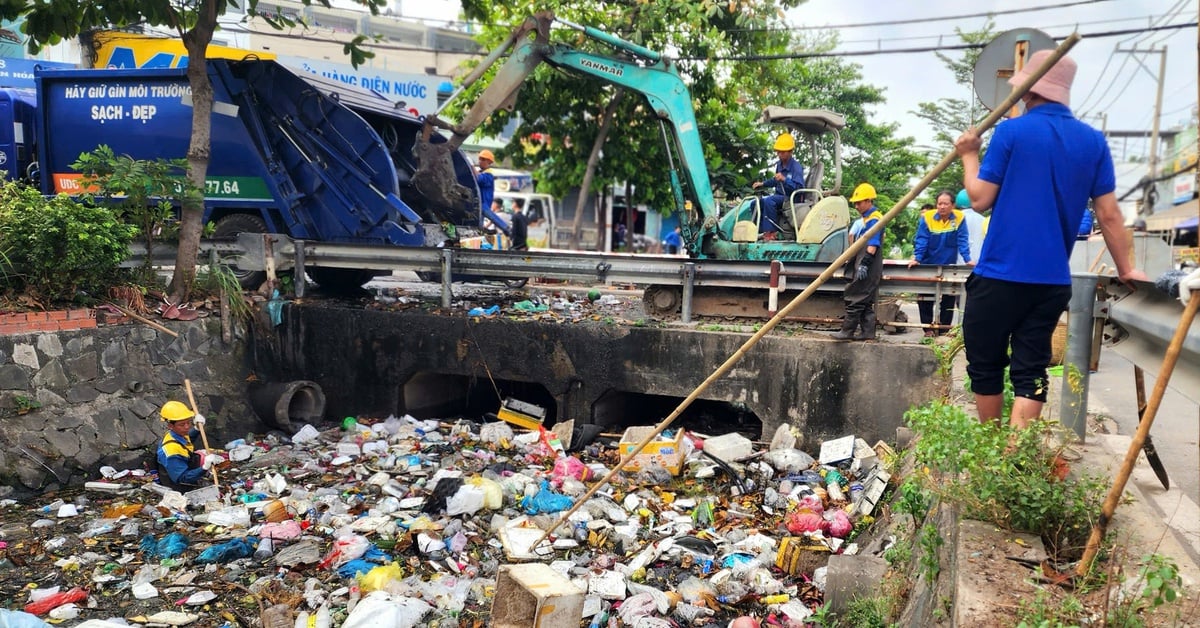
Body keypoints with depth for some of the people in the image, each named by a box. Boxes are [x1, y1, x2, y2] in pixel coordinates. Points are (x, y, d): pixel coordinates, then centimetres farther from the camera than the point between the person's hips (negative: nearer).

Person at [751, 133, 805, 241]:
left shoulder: (796, 167, -16)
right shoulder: (779, 164, 8)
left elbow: (799, 187, -26)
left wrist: (784, 179, -36)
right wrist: (763, 184, 14)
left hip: (791, 199, -9)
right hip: (779, 196, 9)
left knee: (768, 201, -32)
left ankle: (771, 231, -25)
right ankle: (762, 230, 2)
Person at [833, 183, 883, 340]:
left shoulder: (874, 219, -14)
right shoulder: (866, 219, 17)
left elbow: (872, 245, -21)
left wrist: (864, 264, -25)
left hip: (867, 269, -10)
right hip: (862, 266, 10)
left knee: (855, 299, -7)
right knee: (866, 301, 11)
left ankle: (847, 331, -3)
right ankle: (867, 332, 14)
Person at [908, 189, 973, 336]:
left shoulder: (959, 218, -8)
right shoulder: (927, 218, -11)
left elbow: (962, 241, -8)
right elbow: (921, 240, -12)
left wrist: (968, 259, -16)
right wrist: (917, 258, -19)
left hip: (949, 266, 1)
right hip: (928, 264, -1)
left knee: (949, 299, 7)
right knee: (925, 299, 1)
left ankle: (944, 329, 17)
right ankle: (928, 328, 11)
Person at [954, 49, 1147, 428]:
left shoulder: (1011, 132, -6)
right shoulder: (1094, 141, 6)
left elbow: (980, 199, -5)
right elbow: (1108, 215, 7)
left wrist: (969, 155, 10)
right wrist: (1126, 268, 17)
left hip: (1000, 275, -4)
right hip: (1054, 280, 4)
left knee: (986, 367, 10)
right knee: (1031, 371, 6)